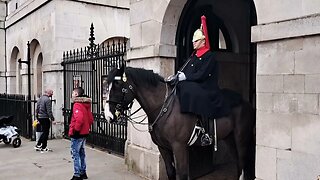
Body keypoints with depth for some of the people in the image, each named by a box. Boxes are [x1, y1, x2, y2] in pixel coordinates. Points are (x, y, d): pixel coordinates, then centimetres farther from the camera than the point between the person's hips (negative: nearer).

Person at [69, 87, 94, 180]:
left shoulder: (77, 105, -17)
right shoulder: (86, 104, 11)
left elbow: (79, 119, -30)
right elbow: (91, 119, 14)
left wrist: (75, 130, -22)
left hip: (77, 134, -9)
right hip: (84, 133, 9)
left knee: (75, 154, -2)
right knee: (81, 153, 17)